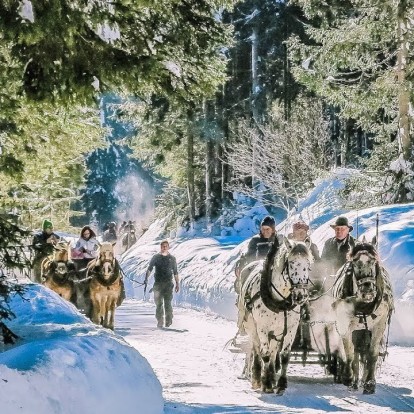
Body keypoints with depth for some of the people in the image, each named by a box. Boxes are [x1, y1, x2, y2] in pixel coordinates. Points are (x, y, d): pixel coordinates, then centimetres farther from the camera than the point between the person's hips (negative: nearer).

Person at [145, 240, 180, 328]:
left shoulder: (172, 258, 10)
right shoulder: (156, 257, 7)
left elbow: (175, 272, 15)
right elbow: (150, 269, 0)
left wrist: (177, 283, 12)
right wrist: (146, 278, -16)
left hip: (168, 283, 0)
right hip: (158, 283, 0)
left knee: (168, 303, -9)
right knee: (159, 303, -1)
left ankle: (169, 321, -3)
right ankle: (160, 322, 3)